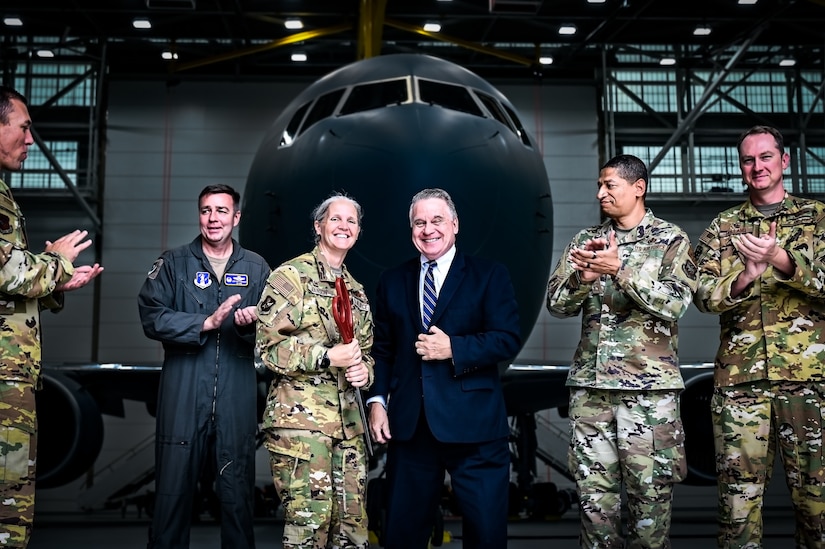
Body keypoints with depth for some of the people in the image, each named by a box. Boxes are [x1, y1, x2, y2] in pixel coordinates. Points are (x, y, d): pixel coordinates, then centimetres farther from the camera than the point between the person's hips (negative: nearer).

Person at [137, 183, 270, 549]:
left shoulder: (256, 268, 10)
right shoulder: (174, 263, 6)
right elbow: (151, 317, -6)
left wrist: (252, 321, -16)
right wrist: (207, 322, -15)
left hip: (237, 399, 1)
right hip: (183, 397, -1)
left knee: (238, 494, 7)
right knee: (173, 491, 4)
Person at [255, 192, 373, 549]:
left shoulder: (356, 290, 18)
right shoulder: (290, 275, -2)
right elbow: (268, 345, -9)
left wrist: (364, 369, 2)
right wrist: (328, 357, -17)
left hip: (348, 419, 7)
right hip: (299, 415, -6)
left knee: (353, 520, 8)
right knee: (308, 520, -7)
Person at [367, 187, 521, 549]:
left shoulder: (489, 275, 1)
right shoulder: (392, 282, 12)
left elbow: (508, 340, -7)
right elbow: (382, 349, 13)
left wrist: (454, 348, -17)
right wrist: (377, 400, 2)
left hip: (473, 426, -3)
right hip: (409, 426, 3)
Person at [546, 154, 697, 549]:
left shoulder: (671, 239, 4)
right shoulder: (586, 240, 13)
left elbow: (674, 302, -10)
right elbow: (557, 303, 8)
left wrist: (619, 270, -19)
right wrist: (582, 276, -12)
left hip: (649, 386, -3)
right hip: (590, 383, 3)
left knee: (651, 493, 1)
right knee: (594, 495, 7)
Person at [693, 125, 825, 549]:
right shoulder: (722, 228, 14)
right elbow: (705, 296, 3)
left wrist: (780, 259, -18)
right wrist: (746, 276, -17)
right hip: (739, 381, 1)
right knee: (739, 495, 1)